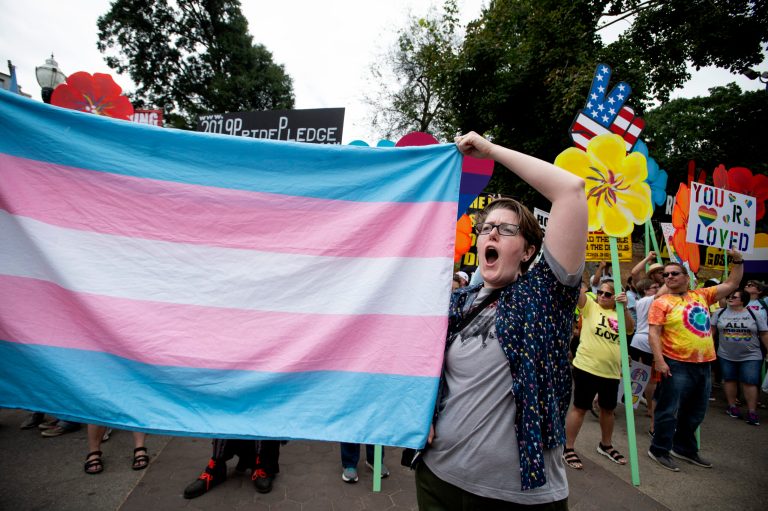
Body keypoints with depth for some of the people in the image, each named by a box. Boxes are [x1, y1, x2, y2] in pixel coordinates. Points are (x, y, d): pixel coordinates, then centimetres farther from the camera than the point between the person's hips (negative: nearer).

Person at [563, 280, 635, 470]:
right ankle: (568, 449, 13)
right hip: (586, 368, -5)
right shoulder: (590, 307, -3)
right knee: (580, 408, 1)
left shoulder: (619, 314, 7)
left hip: (611, 371, 5)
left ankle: (605, 445, 41)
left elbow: (630, 329, -12)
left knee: (608, 409, 20)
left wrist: (625, 307, -26)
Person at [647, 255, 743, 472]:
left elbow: (732, 284, 19)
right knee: (669, 410, -1)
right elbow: (653, 334, -13)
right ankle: (659, 450, 14)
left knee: (695, 413, 18)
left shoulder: (701, 296, 10)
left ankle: (684, 448, 35)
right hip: (676, 366, -6)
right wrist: (659, 361, -20)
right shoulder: (662, 302, -7)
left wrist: (737, 261, 9)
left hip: (703, 364, 7)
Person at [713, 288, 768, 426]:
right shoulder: (720, 313, 1)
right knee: (730, 380, 10)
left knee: (750, 383, -2)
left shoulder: (755, 315, -2)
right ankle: (732, 406, 23)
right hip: (726, 356, 2)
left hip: (751, 356, -1)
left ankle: (752, 411, 7)